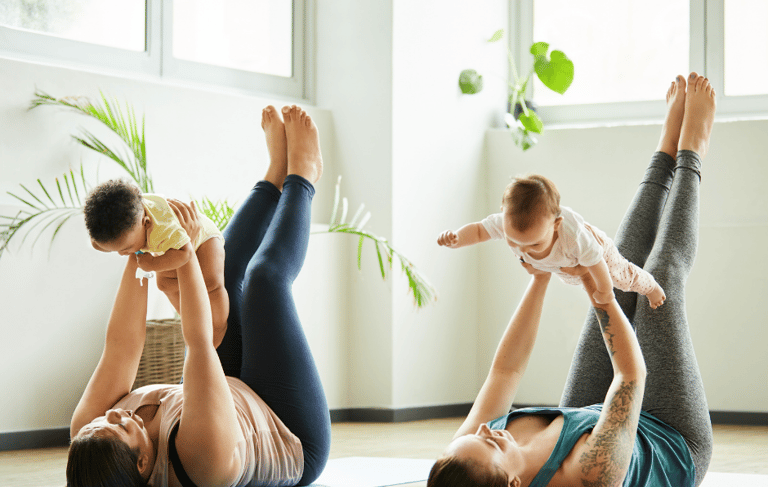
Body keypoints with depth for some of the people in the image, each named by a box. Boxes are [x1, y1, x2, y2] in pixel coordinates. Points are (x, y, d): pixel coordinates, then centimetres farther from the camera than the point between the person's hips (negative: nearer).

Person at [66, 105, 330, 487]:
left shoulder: (87, 444, -31)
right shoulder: (203, 454, -49)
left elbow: (121, 344, -23)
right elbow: (199, 339, -41)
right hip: (297, 443, -5)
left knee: (223, 274, 4)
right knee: (265, 277, -8)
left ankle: (278, 173, 28)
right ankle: (301, 176, 21)